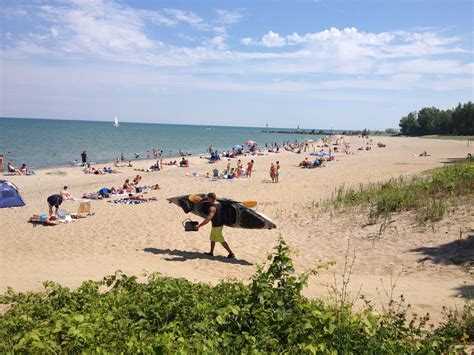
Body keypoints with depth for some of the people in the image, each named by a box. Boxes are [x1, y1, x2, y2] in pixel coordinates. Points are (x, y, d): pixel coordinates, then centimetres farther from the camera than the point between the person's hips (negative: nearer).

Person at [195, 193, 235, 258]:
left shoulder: (213, 208, -28)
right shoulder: (219, 203, 0)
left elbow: (208, 219, -38)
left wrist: (199, 225, -38)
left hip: (216, 227, -9)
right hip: (220, 224, 9)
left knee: (222, 241, 3)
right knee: (212, 238, 22)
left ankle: (231, 254, 10)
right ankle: (211, 252, 35)